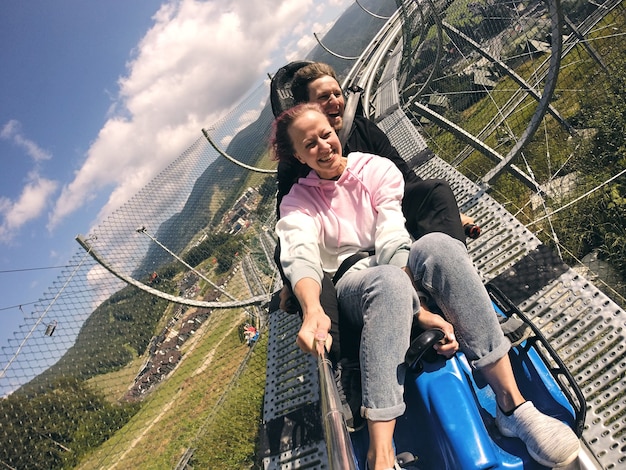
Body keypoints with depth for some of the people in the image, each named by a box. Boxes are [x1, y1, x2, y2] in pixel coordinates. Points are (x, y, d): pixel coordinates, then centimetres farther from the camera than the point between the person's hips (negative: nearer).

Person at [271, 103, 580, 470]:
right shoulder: (297, 202, 8)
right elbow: (301, 257, -14)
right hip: (352, 285, -1)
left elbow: (392, 242, -7)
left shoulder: (376, 168, 8)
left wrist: (416, 307, -23)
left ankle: (513, 406, -32)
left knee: (436, 245, -33)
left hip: (397, 270, 2)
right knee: (388, 282, -38)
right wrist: (313, 311, -36)